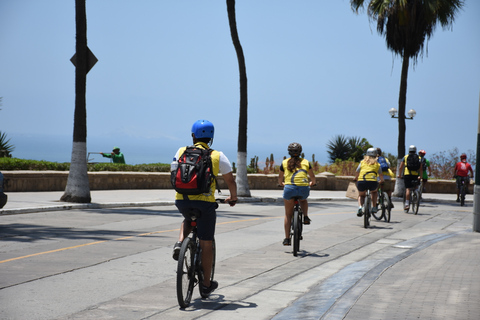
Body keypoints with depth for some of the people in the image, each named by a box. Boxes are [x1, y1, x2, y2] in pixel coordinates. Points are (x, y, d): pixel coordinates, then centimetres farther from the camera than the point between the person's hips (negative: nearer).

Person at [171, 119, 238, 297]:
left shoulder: (181, 152, 7)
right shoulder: (218, 156, 2)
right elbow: (230, 181, 8)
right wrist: (233, 197, 27)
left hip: (182, 200, 2)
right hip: (205, 202, -2)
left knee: (188, 219, 37)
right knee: (206, 244, 10)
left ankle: (180, 243, 8)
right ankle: (206, 285, 17)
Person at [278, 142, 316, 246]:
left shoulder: (285, 163, 13)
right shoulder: (305, 162, 14)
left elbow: (280, 178, 25)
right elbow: (313, 177, 24)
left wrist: (281, 183, 46)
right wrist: (312, 183, 46)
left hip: (289, 188, -1)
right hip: (304, 189, 1)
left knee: (288, 215, 14)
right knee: (303, 200, 38)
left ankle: (287, 238, 13)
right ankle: (305, 216, 13)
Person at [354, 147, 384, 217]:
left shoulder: (362, 162, 20)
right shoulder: (377, 164, 19)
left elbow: (357, 173, 20)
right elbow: (381, 174, 17)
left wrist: (355, 178, 39)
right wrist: (381, 181, 36)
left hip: (361, 182, 1)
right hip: (372, 182, 0)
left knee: (361, 195, 27)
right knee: (374, 192, 34)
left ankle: (360, 207, 0)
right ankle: (374, 207, 25)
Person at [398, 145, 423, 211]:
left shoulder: (405, 157, 9)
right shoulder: (419, 158, 11)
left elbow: (401, 167, 7)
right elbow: (421, 168, 8)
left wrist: (399, 175, 19)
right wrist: (420, 176, 20)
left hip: (407, 174, -1)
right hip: (415, 175, 1)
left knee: (407, 188, -4)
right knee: (415, 188, 17)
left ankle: (407, 204, -12)